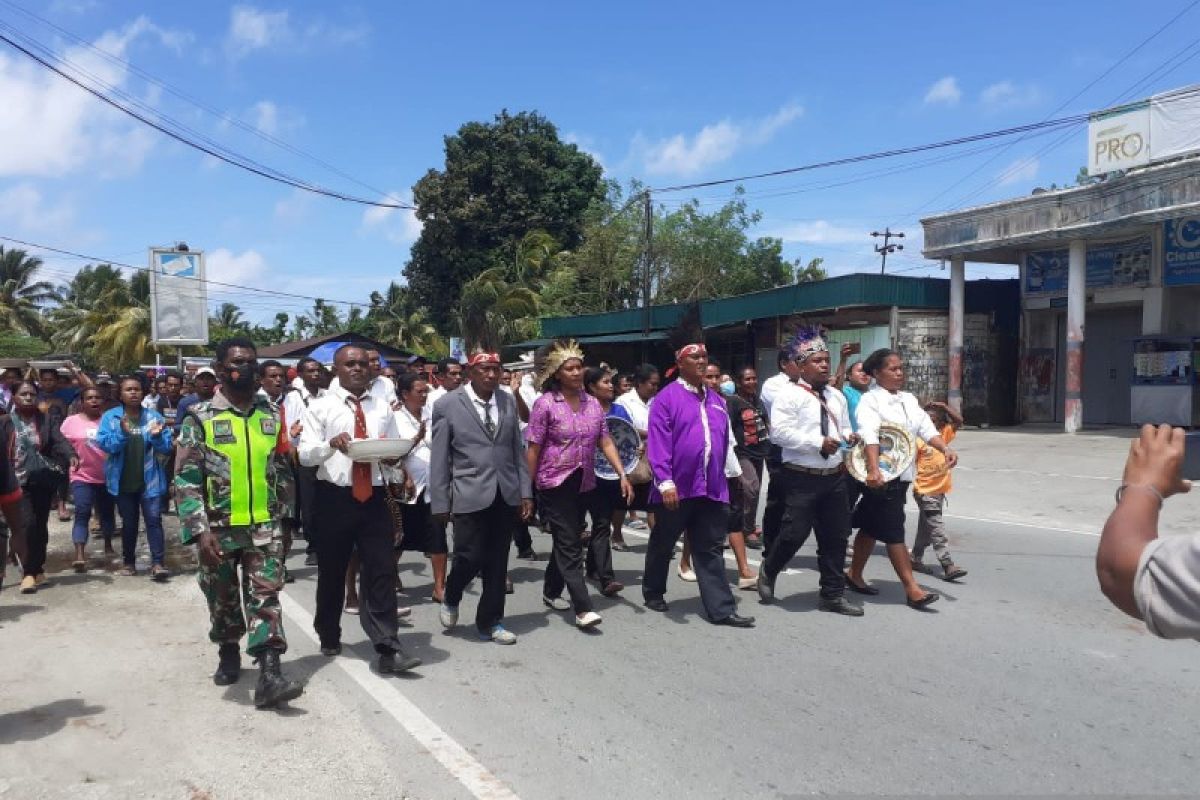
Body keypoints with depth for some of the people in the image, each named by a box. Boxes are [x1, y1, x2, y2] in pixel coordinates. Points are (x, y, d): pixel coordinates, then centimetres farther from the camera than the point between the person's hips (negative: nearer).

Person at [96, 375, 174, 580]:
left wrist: (157, 436, -23)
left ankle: (158, 563, -9)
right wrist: (122, 433, -29)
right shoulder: (110, 417, -1)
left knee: (154, 519, -8)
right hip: (123, 481, 1)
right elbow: (104, 443, -13)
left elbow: (167, 447, -3)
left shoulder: (154, 416, 0)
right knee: (128, 523, 13)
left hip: (150, 479, -1)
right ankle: (129, 561, 26)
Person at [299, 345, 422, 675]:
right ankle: (329, 637, 34)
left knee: (382, 571, -5)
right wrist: (330, 444, -26)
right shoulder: (320, 407, 1)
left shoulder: (382, 407, 12)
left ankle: (387, 649, -5)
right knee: (332, 572, 13)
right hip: (334, 498, -2)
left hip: (374, 497, 2)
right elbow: (304, 454, -7)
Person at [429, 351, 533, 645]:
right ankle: (451, 599, 27)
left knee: (497, 562, 8)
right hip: (469, 495, -4)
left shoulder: (508, 402, 7)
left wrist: (525, 492, 7)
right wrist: (440, 502, -5)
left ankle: (490, 622, 24)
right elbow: (439, 458, -3)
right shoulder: (448, 404, -5)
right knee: (470, 557, -5)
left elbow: (517, 450, 11)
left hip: (506, 495, 4)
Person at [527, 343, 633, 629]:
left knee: (567, 541, 15)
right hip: (555, 483, -5)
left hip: (583, 484, 5)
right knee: (570, 545, -8)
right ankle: (583, 609, -9)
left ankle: (552, 592, 33)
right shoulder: (545, 404, -9)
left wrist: (622, 475, -5)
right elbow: (533, 449, -7)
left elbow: (606, 442, 5)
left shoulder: (592, 404, 5)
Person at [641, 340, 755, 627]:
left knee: (710, 551, 6)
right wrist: (665, 482, -23)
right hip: (676, 489, -5)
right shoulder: (666, 398, -8)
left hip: (712, 490, 5)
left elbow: (724, 444, 17)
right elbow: (658, 443, -15)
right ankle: (653, 593, 33)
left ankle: (721, 609, 8)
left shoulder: (716, 401, 12)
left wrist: (722, 481, 17)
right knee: (662, 546, 13)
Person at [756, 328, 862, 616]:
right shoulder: (789, 395, -9)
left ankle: (833, 594, 21)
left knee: (836, 536, 9)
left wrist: (848, 438, -2)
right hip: (801, 477, -7)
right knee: (795, 533, -6)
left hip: (834, 476, 7)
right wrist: (818, 443, -22)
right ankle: (768, 572, 22)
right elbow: (779, 432, -19)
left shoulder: (836, 396, 14)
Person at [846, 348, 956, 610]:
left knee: (871, 528, 16)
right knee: (894, 532, -4)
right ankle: (912, 590, -1)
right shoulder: (870, 400, -11)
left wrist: (945, 449, -15)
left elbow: (926, 428, 4)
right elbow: (870, 436, -26)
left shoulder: (909, 400, 13)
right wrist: (873, 470, -40)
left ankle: (854, 576, 28)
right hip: (881, 475, -8)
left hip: (902, 474, 8)